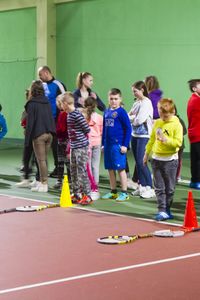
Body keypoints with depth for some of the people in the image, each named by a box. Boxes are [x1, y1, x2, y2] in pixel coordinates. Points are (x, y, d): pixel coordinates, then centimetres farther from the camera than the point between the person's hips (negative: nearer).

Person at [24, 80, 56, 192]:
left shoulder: (32, 104, -8)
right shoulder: (47, 102, 11)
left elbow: (30, 122, -10)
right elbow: (51, 118, 13)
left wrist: (27, 138, -6)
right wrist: (52, 131, 16)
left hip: (38, 135, -6)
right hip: (49, 134, 6)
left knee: (41, 160, -2)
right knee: (44, 159, 13)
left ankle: (44, 184, -1)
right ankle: (42, 182, 17)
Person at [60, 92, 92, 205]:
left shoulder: (77, 114, -18)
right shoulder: (69, 114, 11)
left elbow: (87, 129, -16)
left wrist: (80, 136, 1)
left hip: (81, 146, -10)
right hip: (74, 146, 10)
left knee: (82, 171, -6)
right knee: (73, 171, 14)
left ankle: (87, 195, -1)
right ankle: (76, 194, 23)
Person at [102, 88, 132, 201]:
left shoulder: (121, 112, -8)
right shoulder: (107, 112, 11)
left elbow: (128, 128, -9)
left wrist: (125, 145, -12)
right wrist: (103, 143, 15)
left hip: (118, 144, -7)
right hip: (108, 144, 7)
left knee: (120, 168, -2)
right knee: (110, 169, 12)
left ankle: (124, 193, 5)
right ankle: (113, 192, 22)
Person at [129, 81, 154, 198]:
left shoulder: (146, 103, -11)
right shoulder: (136, 103, 14)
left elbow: (139, 120, -19)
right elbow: (129, 116, 12)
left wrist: (131, 117, -3)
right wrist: (133, 117, -8)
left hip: (144, 135, -8)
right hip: (135, 134, 8)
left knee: (141, 162, -11)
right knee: (138, 162, 10)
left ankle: (150, 188, -5)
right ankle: (142, 186, 17)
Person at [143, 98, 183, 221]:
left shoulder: (176, 125, -8)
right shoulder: (157, 123, 6)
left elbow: (178, 142, -15)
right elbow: (152, 139, 17)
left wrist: (166, 140, -27)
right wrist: (147, 153, 20)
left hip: (170, 160, -4)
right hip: (156, 159, 4)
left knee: (169, 188, 4)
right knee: (159, 188, 0)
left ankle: (167, 210, 16)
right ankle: (162, 211, 1)